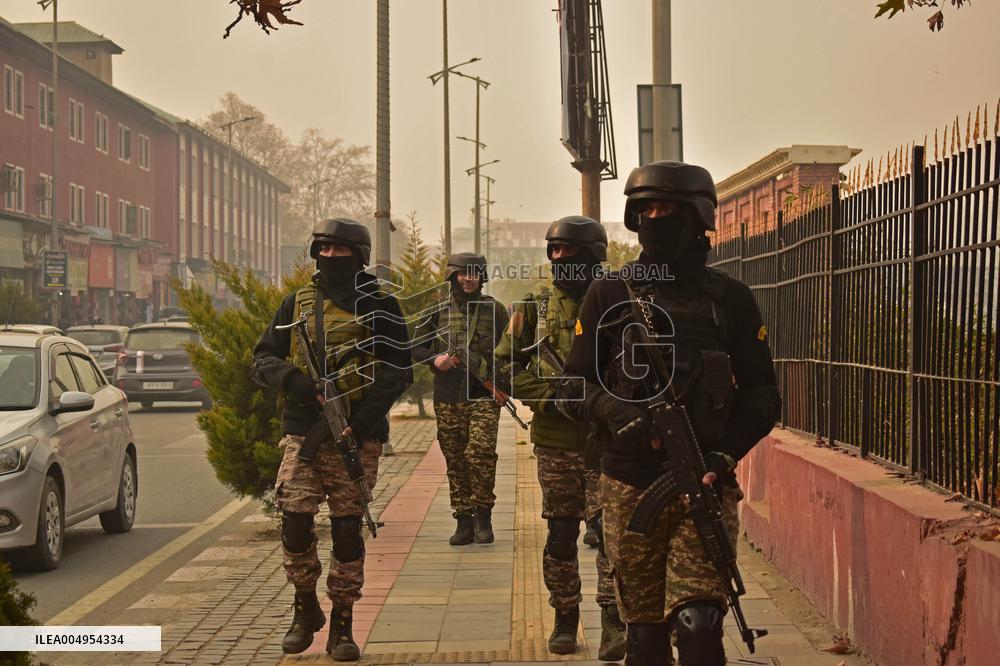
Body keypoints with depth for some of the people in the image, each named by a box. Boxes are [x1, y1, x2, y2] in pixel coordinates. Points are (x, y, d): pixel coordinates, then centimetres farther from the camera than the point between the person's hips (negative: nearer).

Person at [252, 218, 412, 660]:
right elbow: (264, 358, 12)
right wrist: (292, 380, -11)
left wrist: (361, 422, -14)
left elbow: (397, 372, -2)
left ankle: (342, 626, 12)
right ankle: (306, 609, 19)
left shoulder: (379, 307, 2)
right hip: (302, 434, 2)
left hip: (356, 439, -2)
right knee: (295, 525, -4)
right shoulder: (297, 304, 11)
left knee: (347, 530, 1)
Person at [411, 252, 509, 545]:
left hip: (483, 396, -2)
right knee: (455, 462, 5)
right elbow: (416, 346, 12)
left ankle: (483, 514, -2)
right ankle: (464, 521, 13)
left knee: (481, 453, -18)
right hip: (448, 400, 2)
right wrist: (434, 360, -7)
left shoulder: (494, 309, 5)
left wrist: (503, 381, -1)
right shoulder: (439, 311, 8)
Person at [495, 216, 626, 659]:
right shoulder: (535, 310, 5)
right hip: (555, 442, 2)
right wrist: (547, 394, -10)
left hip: (605, 442, -2)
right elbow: (503, 366, 5)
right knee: (560, 536, 9)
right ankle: (565, 621, 21)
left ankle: (613, 625, -6)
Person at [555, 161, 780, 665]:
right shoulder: (609, 295, 6)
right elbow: (572, 387, 5)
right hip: (631, 490, 1)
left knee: (697, 624, -13)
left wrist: (724, 454, -12)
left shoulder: (730, 298, 5)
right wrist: (613, 408, -17)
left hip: (705, 489, -1)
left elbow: (762, 396, 5)